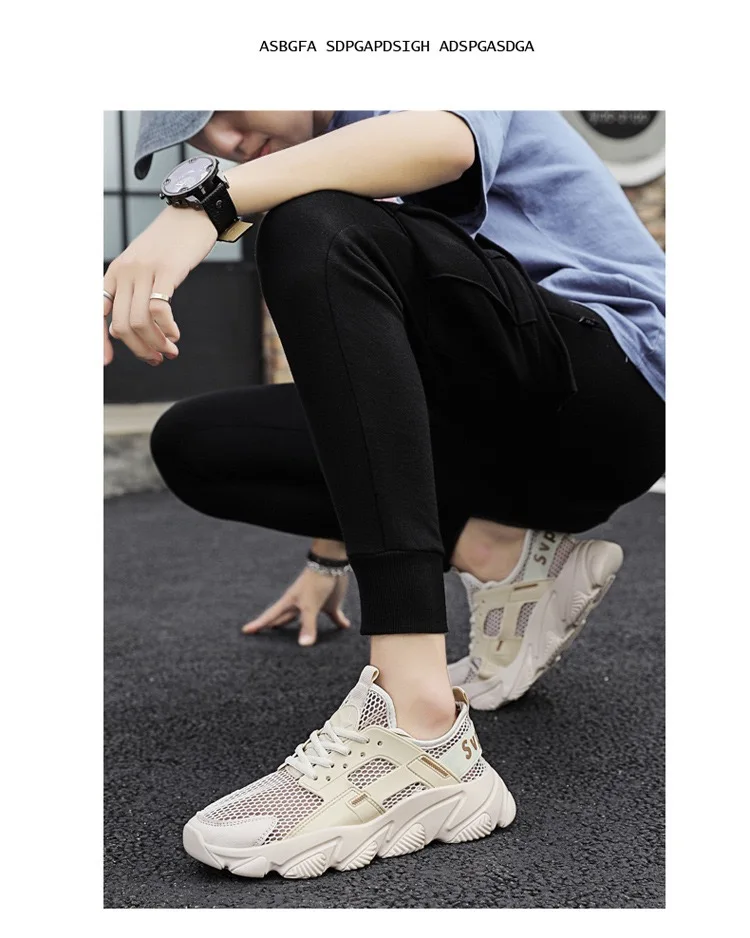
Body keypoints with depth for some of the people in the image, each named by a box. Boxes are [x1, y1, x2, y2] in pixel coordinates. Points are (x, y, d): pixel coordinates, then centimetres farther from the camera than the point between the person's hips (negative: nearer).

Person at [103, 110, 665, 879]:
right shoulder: (339, 179, 21)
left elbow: (444, 141, -28)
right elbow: (348, 358, 25)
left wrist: (206, 203, -37)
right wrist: (330, 557, 29)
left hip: (616, 389, -8)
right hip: (509, 436, 8)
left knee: (315, 232, -29)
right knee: (194, 445, 0)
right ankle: (502, 559, -5)